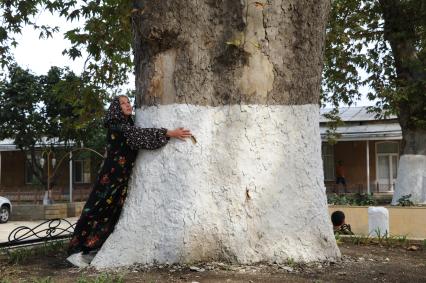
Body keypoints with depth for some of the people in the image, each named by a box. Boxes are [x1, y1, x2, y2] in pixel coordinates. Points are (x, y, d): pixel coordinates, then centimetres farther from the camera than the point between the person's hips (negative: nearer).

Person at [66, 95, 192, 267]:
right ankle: (76, 251, -2)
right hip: (111, 176, -9)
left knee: (110, 214, 9)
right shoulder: (116, 126, -12)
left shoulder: (128, 125, 17)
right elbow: (140, 134, -23)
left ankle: (91, 251, 14)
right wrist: (170, 133, -27)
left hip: (122, 178, 9)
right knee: (95, 212, -6)